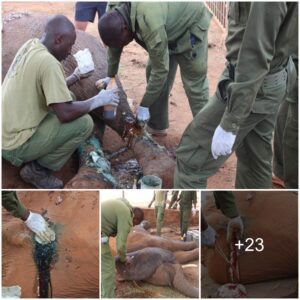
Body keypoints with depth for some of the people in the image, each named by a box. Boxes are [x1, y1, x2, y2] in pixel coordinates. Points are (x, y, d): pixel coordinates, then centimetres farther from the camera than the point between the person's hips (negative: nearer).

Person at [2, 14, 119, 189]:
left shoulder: (30, 46, 4)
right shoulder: (48, 62, -23)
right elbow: (65, 114, -24)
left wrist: (75, 77, 15)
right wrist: (97, 100, -10)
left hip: (7, 132, 9)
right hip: (15, 143, -9)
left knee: (65, 96, 16)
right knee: (85, 123, -11)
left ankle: (35, 157, 15)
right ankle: (37, 169, 0)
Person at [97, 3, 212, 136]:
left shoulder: (150, 23, -42)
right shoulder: (115, 14, -17)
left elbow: (160, 69, -35)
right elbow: (114, 43, 4)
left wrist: (144, 106, -27)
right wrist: (110, 75, 11)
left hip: (191, 25, -8)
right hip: (171, 27, 8)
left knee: (194, 84, -8)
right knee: (152, 72, 6)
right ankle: (157, 126, 18)